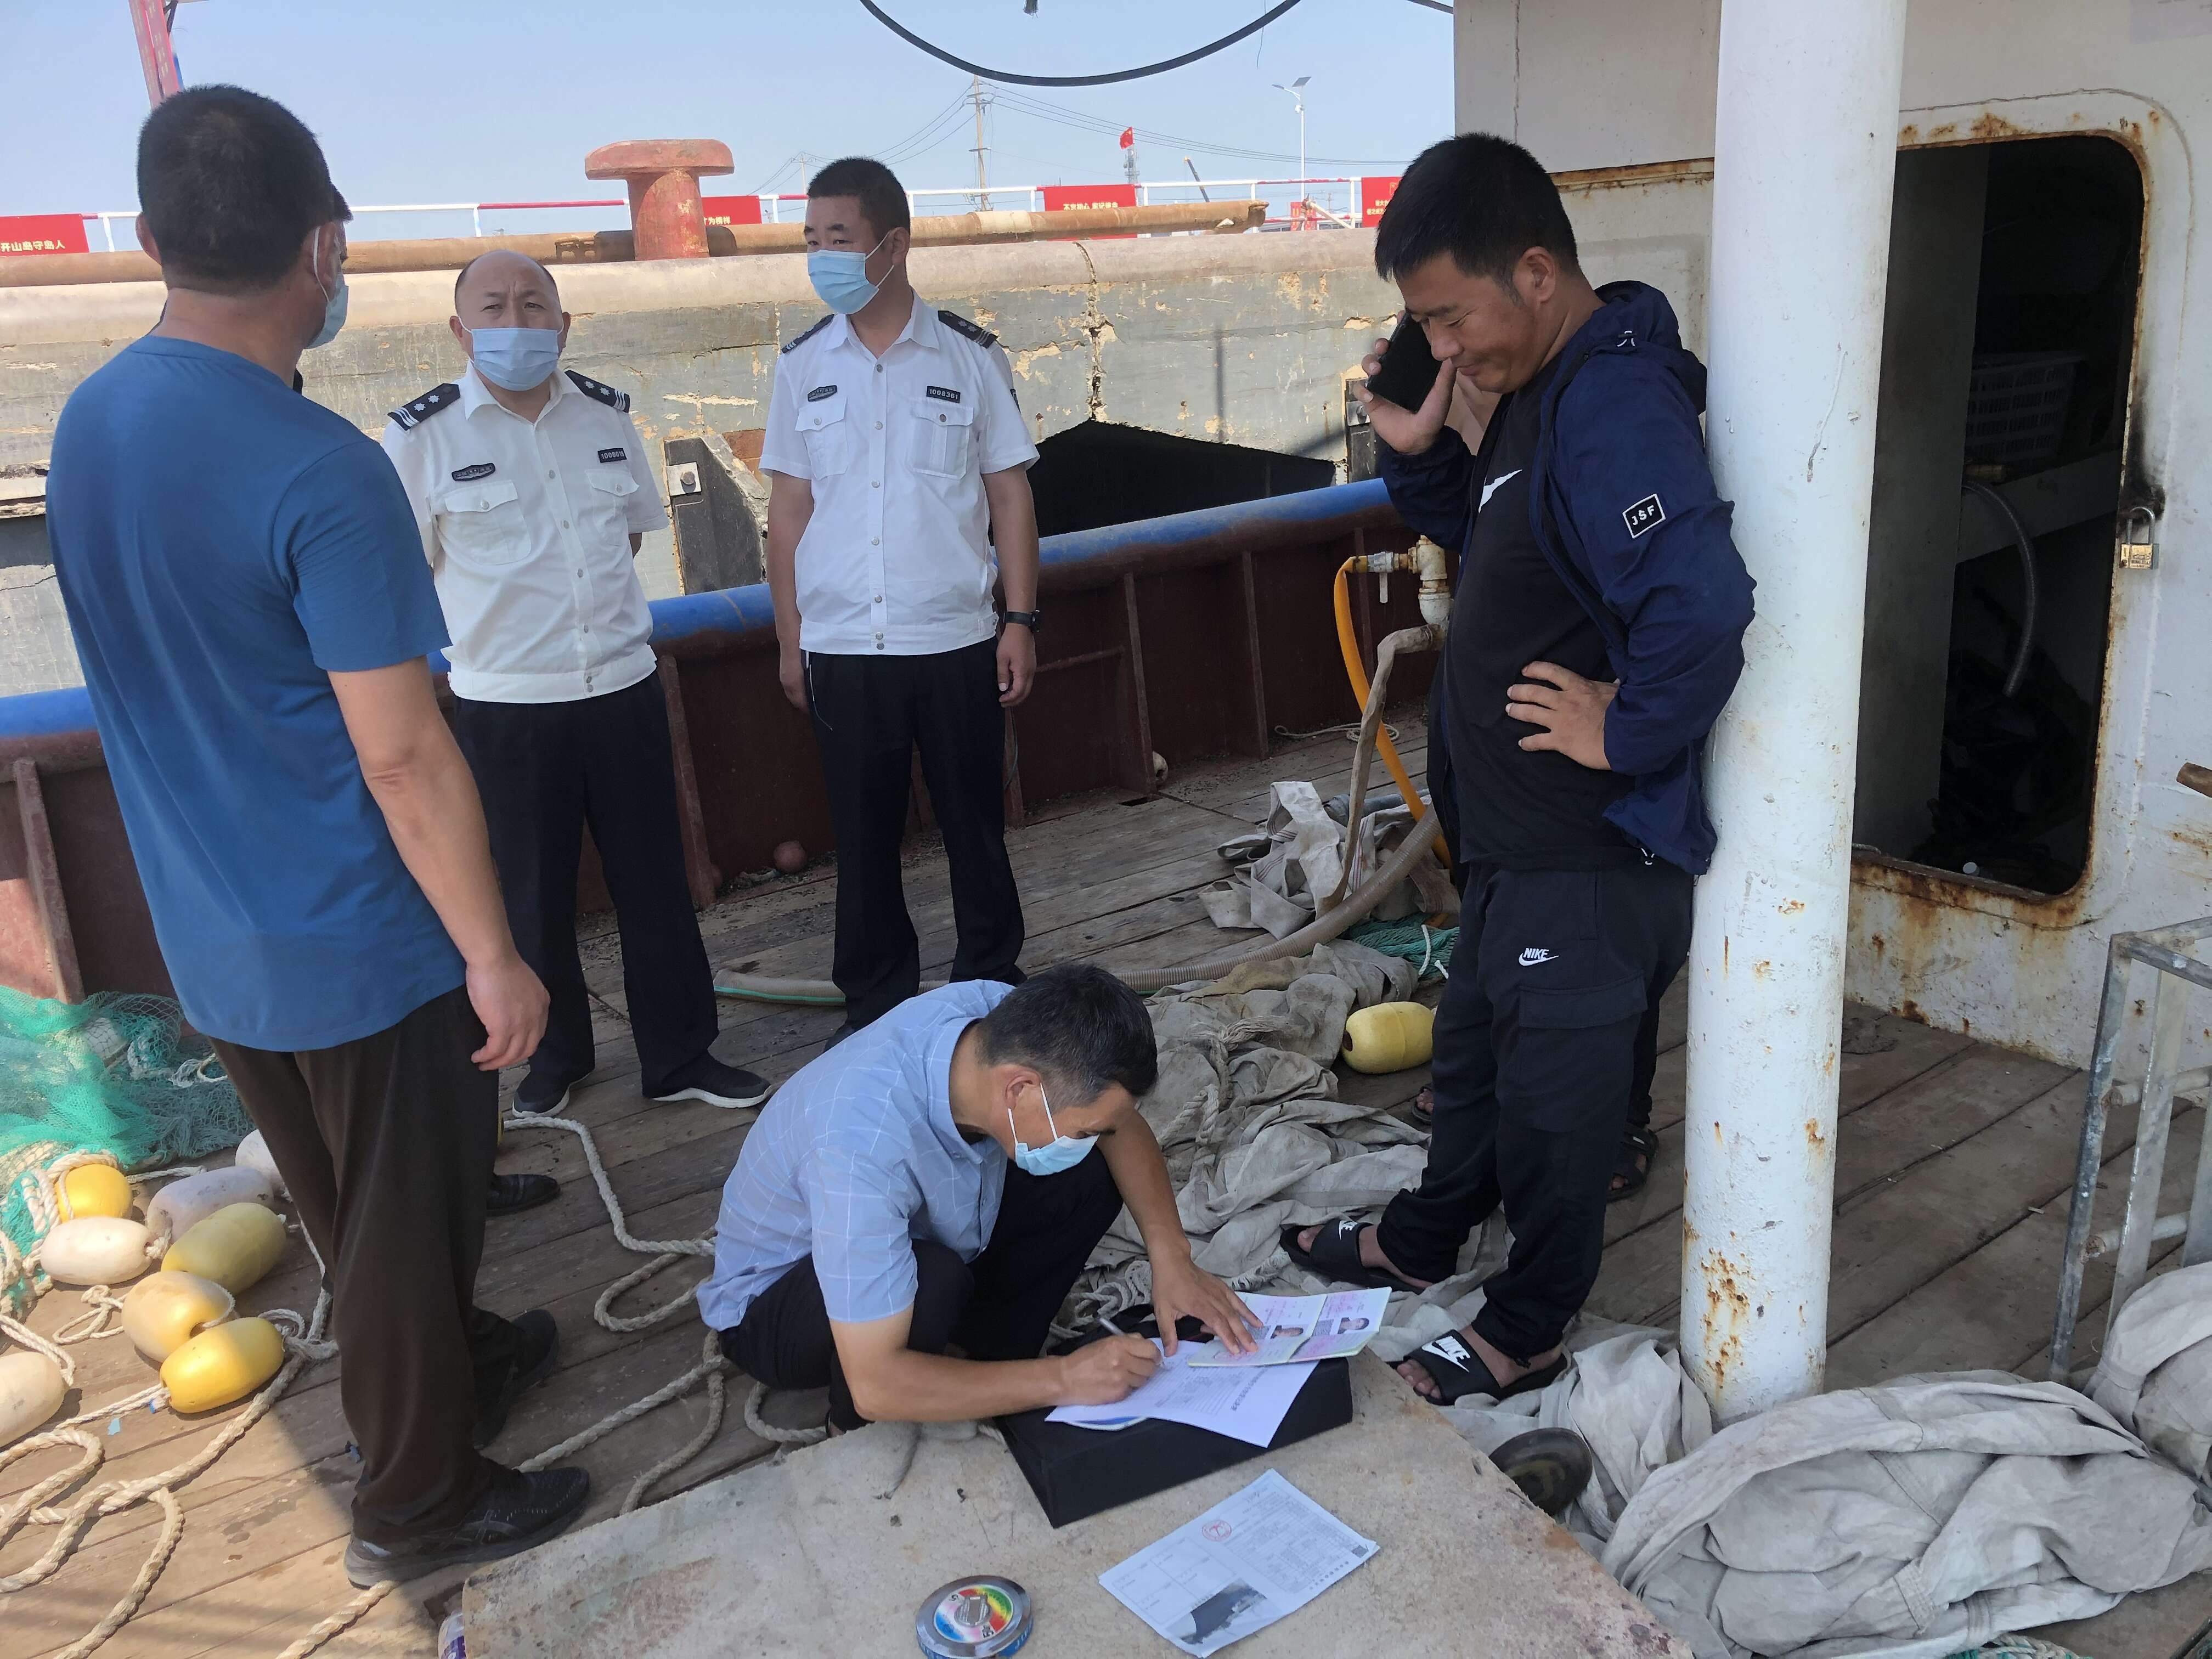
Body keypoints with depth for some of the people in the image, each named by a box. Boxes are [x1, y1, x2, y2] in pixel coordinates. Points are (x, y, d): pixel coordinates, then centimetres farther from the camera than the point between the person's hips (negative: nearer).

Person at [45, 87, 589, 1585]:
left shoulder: (85, 425, 1)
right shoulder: (322, 472, -25)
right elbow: (402, 756, -25)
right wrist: (493, 955, -16)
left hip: (212, 938, 8)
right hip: (358, 947, -8)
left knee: (346, 1206, 25)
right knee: (408, 1218, 12)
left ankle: (453, 1363, 48)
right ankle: (418, 1501, 30)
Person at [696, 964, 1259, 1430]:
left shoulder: (1014, 1027, -24)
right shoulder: (863, 1143, -42)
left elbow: (1121, 1122, -4)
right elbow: (875, 1384, -38)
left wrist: (1170, 1257, -17)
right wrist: (1064, 1380, -31)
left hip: (924, 1227, 6)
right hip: (774, 1302, -6)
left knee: (1093, 1178, -11)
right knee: (933, 1282, -36)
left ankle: (991, 1366, 2)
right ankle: (863, 1437, -6)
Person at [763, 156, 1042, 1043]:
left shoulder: (969, 356, -1)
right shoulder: (802, 364, 5)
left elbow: (1009, 494, 2)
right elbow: (789, 507, 8)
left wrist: (1020, 619, -4)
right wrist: (789, 638, 7)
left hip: (956, 641, -1)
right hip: (841, 648, 2)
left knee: (974, 823, 9)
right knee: (862, 836, 9)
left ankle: (991, 985, 26)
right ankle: (875, 1000, 24)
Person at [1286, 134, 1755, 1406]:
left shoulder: (1616, 406, -25)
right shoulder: (1538, 392, 7)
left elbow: (1704, 605, -37)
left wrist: (1623, 733, -23)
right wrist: (1419, 451, 6)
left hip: (1595, 848, -10)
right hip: (1519, 827, 10)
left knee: (1557, 1088, 8)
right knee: (1477, 1042, 25)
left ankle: (1529, 1329, 29)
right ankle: (1423, 1241, 46)